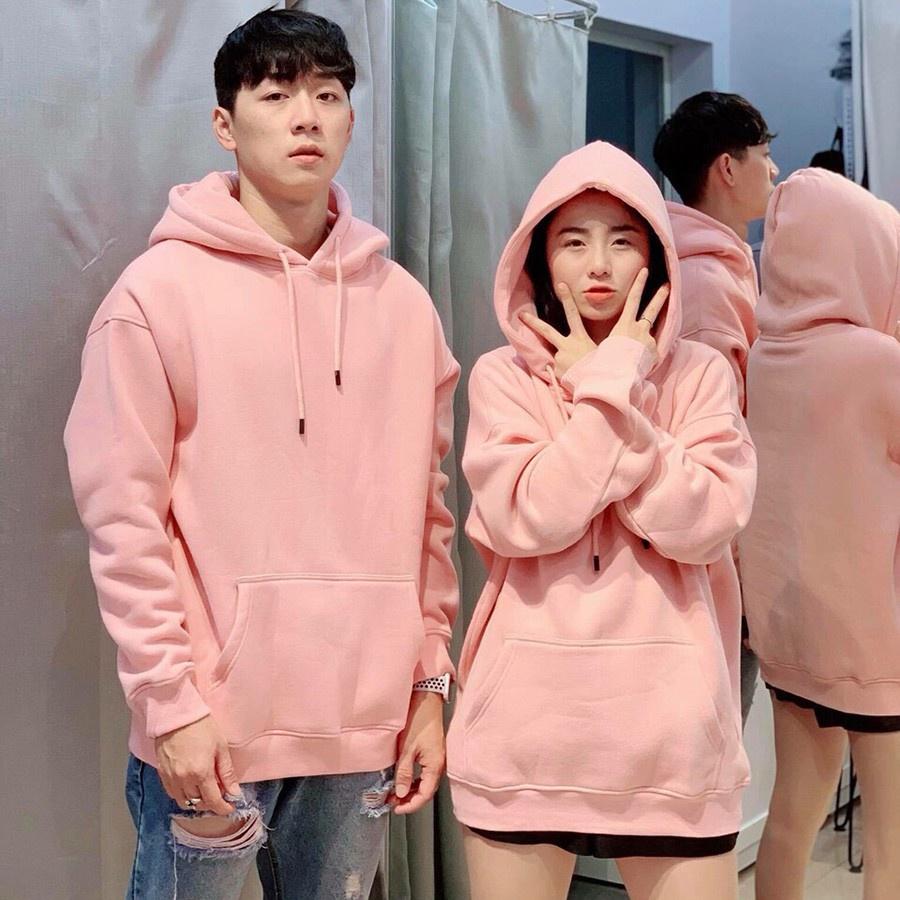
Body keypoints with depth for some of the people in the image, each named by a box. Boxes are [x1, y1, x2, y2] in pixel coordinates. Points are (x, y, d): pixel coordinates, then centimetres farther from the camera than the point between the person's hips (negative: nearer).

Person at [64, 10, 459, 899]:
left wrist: (429, 682, 7)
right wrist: (170, 699, -12)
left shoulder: (401, 302, 8)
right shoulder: (161, 290, -5)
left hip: (365, 725, 4)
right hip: (211, 724, -4)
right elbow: (121, 516, -8)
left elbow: (427, 513, 10)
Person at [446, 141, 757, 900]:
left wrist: (607, 387, -10)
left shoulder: (701, 375, 4)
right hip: (528, 723, 0)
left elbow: (704, 523, -10)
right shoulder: (503, 377, 1)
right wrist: (609, 384, -11)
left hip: (671, 724, 1)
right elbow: (523, 520, -14)